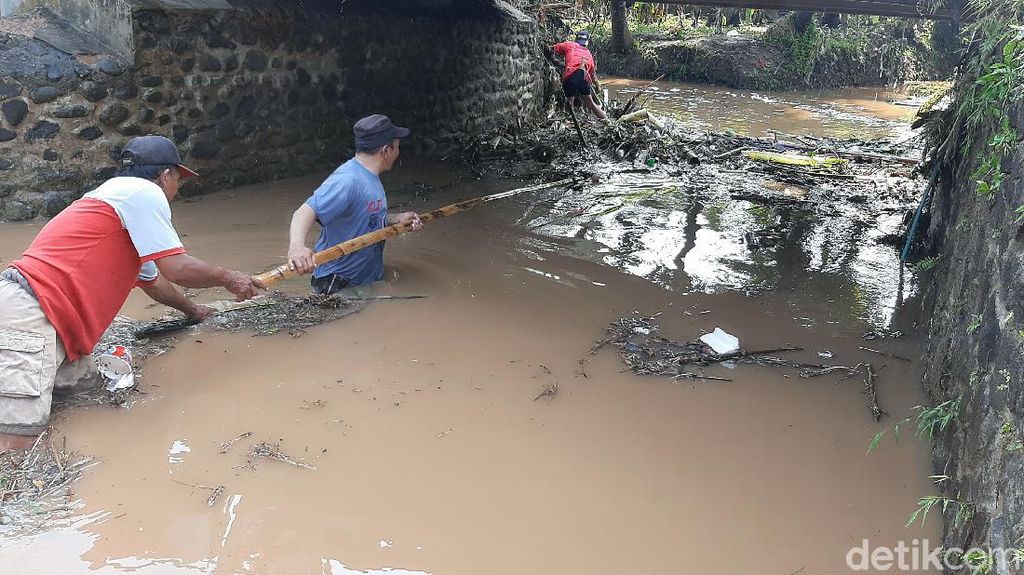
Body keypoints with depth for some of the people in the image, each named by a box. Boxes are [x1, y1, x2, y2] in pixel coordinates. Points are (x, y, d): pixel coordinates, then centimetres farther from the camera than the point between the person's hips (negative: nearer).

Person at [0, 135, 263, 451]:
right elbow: (176, 268, -9)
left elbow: (151, 279, 40)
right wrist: (228, 278, 9)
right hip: (28, 318, -11)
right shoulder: (143, 191, -3)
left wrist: (192, 310, 52)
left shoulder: (114, 194, 28)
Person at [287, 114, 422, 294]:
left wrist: (396, 219, 4)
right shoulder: (347, 180, -25)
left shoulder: (371, 178, 9)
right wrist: (296, 245, -55)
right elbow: (305, 212, -36)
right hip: (337, 284, -9)